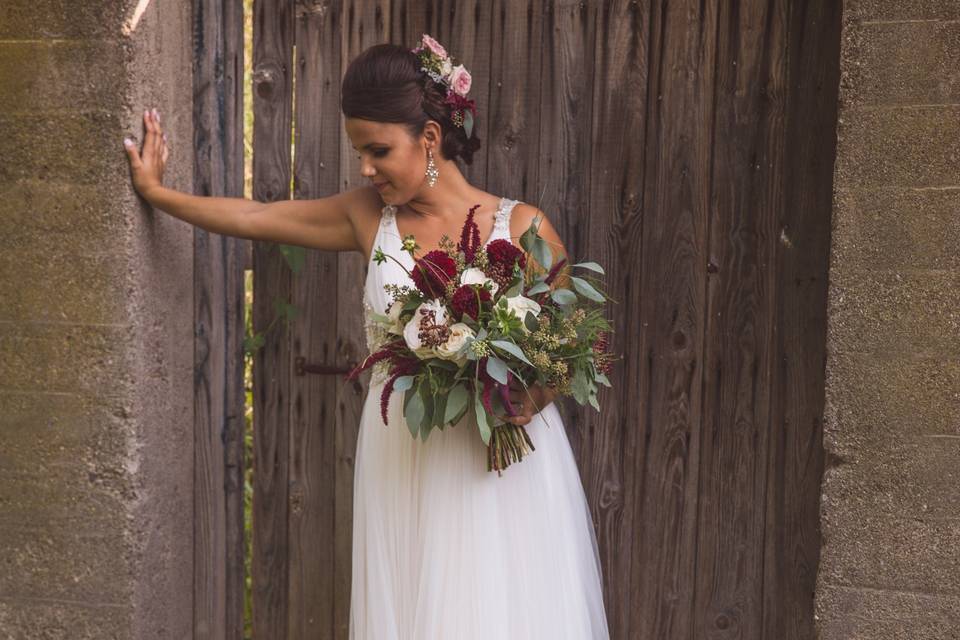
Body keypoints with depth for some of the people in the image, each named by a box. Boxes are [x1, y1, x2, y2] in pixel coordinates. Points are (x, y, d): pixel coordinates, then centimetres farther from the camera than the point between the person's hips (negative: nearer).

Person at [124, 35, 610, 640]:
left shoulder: (522, 226, -5)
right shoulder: (370, 216, 4)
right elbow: (253, 217, 11)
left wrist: (534, 396, -18)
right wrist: (157, 192, 17)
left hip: (502, 464, -3)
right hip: (402, 464, 3)